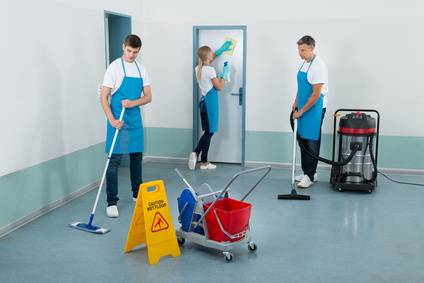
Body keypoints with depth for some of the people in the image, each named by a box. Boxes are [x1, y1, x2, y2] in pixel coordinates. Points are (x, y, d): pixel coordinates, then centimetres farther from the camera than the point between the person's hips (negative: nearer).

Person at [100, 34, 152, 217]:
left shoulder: (141, 70, 9)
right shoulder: (115, 67, -7)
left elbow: (148, 97, 7)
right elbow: (104, 97, -9)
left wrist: (133, 102, -13)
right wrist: (112, 120, -20)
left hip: (135, 121, 6)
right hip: (118, 121, -5)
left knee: (137, 157, 14)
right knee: (114, 161, -5)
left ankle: (137, 194, 29)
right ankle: (112, 202, 0)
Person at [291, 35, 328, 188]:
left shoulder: (318, 66, -20)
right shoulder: (304, 63, 9)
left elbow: (316, 94, -22)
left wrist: (301, 111, -18)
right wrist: (296, 103, 17)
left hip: (315, 109, -9)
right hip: (303, 108, 9)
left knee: (311, 142, -4)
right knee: (302, 140, 12)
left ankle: (310, 175, 3)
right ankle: (307, 171, 22)